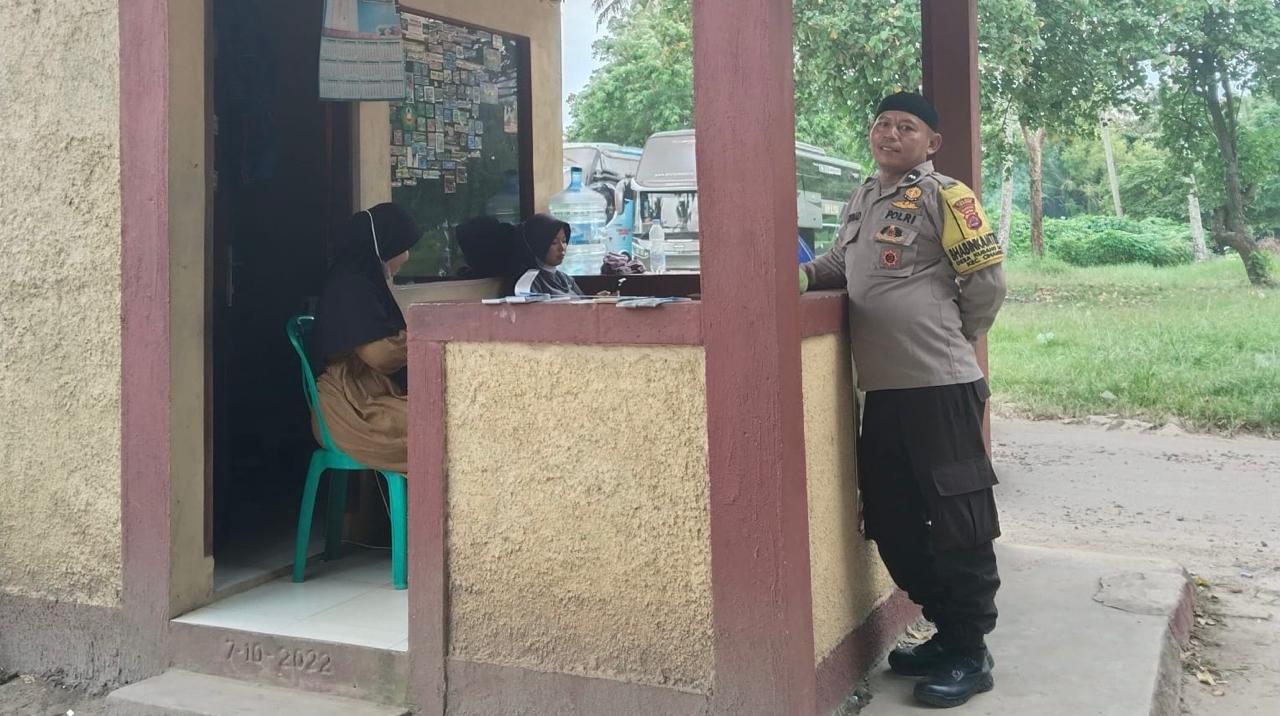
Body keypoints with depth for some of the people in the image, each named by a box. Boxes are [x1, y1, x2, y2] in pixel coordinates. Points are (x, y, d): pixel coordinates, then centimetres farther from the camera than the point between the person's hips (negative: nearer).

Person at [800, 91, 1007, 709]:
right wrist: (805, 273, 6)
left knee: (958, 522, 0)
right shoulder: (861, 200, 16)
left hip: (941, 389, -8)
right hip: (882, 390, 8)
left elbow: (987, 283, -7)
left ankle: (970, 654, 13)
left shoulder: (944, 198, -7)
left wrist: (947, 342, 5)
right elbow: (842, 265, 26)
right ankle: (946, 632, 30)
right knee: (891, 520, 14)